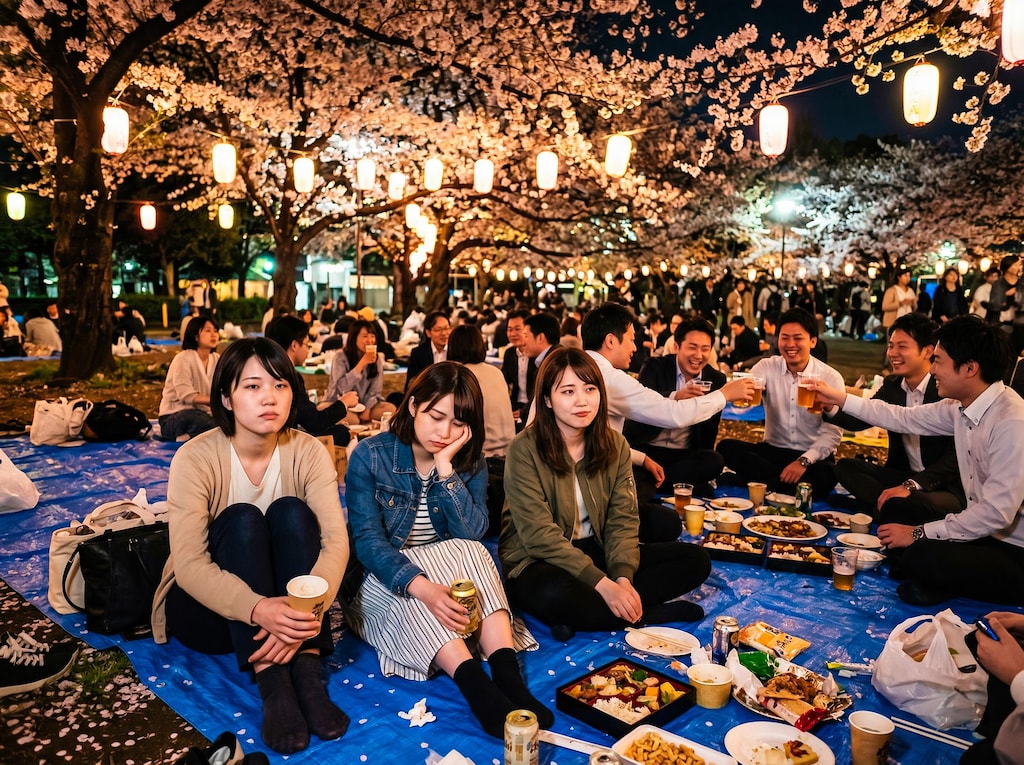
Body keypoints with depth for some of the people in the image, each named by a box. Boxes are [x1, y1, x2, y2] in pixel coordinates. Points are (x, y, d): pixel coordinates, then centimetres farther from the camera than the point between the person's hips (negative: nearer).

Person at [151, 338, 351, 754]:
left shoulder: (308, 452, -11)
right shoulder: (195, 459, -18)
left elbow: (336, 541, -20)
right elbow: (189, 565, -25)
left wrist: (307, 611, -39)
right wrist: (258, 610, -42)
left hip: (284, 606, 2)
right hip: (210, 607, -2)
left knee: (291, 511, -24)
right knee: (241, 519, -28)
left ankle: (307, 671, -30)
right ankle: (271, 683, -35)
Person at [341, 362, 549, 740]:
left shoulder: (469, 463, -3)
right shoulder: (369, 456, -13)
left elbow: (472, 533, -16)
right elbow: (369, 541, -21)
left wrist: (445, 467, -25)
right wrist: (421, 586, -38)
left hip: (446, 570, 3)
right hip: (381, 580, -2)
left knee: (471, 552, -28)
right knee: (410, 596, -34)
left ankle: (508, 677, -40)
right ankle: (477, 687, -45)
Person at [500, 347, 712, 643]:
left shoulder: (615, 445, 0)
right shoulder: (525, 449, -17)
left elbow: (623, 520, -3)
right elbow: (540, 535, -21)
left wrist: (623, 577, -21)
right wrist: (602, 584, -27)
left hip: (595, 552, 6)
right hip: (537, 562, -6)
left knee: (696, 560, -7)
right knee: (555, 594, -41)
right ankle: (646, 613, -15)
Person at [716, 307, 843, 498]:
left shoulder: (831, 378, -7)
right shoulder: (766, 367, -2)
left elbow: (833, 432, -10)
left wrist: (804, 461, -25)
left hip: (811, 456, -3)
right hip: (772, 450, 3)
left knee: (827, 474, -35)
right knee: (727, 448, -24)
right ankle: (796, 486, -20)